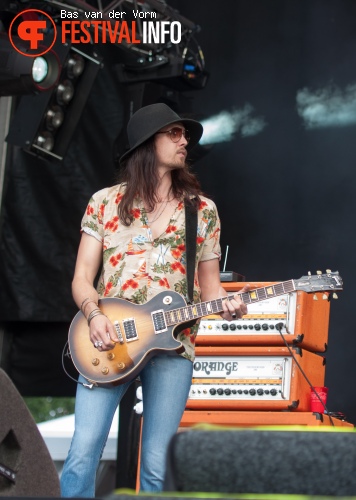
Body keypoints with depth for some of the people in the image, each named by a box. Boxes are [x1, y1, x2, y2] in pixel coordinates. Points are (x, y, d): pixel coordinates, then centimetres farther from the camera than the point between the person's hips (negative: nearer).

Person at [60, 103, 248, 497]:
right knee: (82, 455, -10)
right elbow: (82, 277, 5)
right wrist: (94, 315, -15)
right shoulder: (106, 201, 7)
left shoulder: (202, 209, 11)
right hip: (108, 340, -1)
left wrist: (226, 305, -9)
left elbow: (209, 284, 14)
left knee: (156, 467, -3)